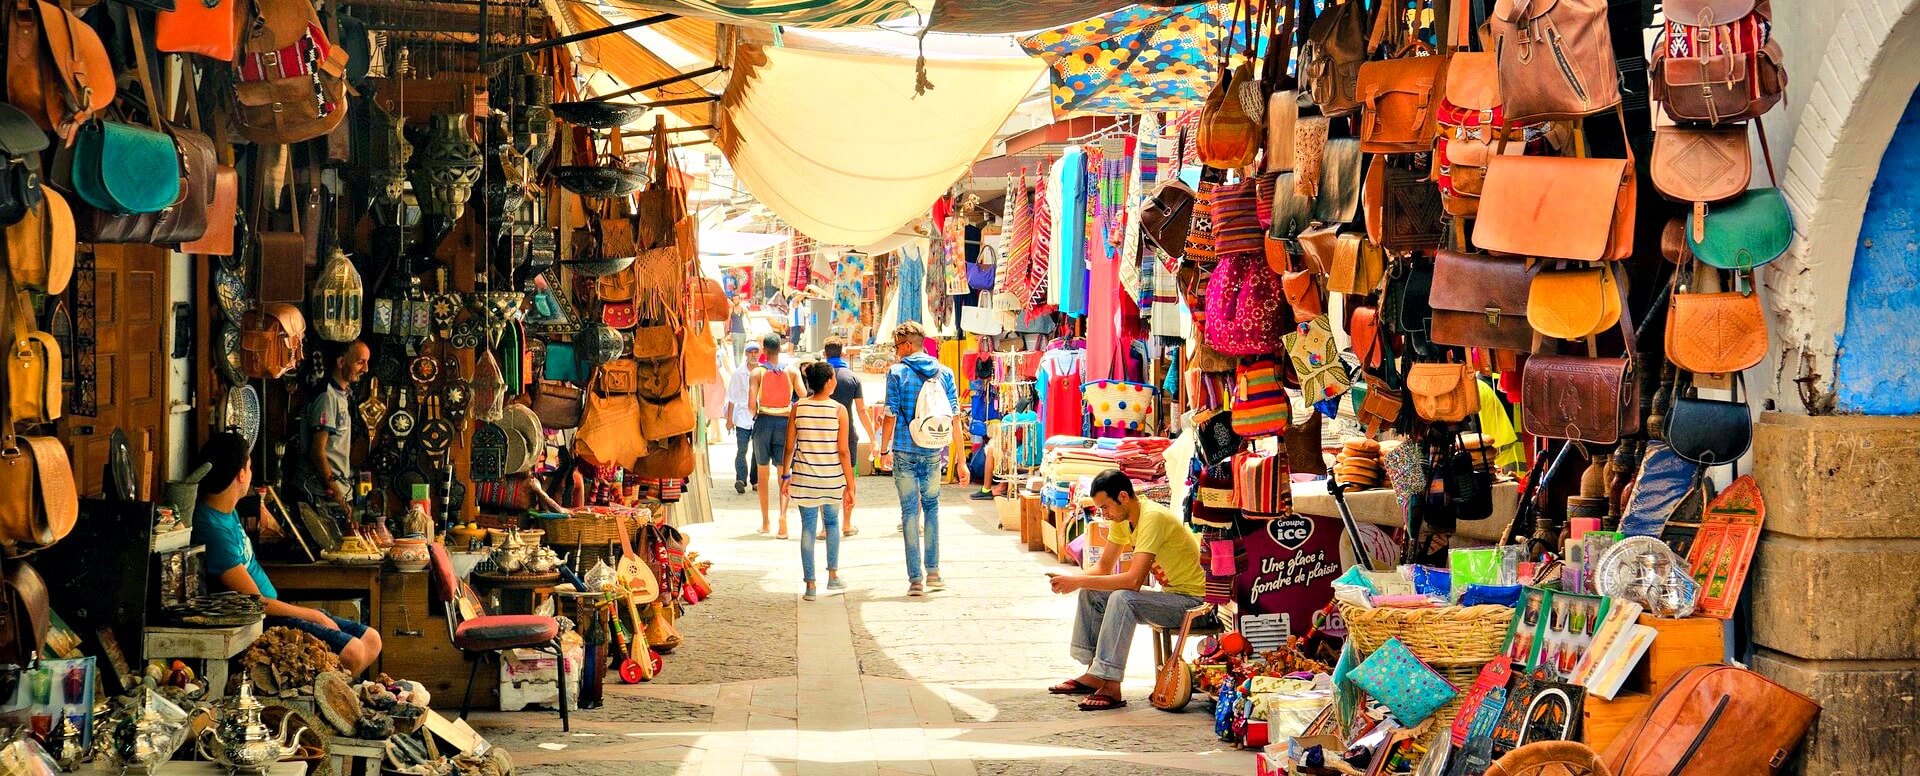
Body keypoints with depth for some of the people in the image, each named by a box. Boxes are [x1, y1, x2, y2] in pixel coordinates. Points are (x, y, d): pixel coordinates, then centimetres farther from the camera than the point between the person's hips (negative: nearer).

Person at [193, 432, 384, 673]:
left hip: (272, 607, 11)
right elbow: (255, 602, -20)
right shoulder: (213, 529, -24)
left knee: (371, 640, 4)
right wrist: (314, 616, -10)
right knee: (352, 652, -24)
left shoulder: (226, 510, 7)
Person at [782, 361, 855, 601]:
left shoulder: (798, 408, -2)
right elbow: (843, 451, -7)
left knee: (808, 527, 7)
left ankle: (810, 585, 5)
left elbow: (790, 446, 0)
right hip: (832, 479, -1)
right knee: (832, 523, 21)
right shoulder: (839, 410, -7)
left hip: (804, 479, 1)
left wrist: (786, 476, 12)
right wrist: (850, 486, -2)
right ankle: (833, 575, 23)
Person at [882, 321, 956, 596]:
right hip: (933, 452, 3)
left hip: (905, 451, -3)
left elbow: (891, 415, -7)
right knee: (931, 508, 17)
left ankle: (916, 579, 1)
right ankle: (933, 572, 16)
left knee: (910, 512, 2)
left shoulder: (897, 372, -5)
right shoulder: (944, 373, 5)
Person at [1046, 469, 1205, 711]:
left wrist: (1079, 581, -28)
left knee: (1122, 598, -31)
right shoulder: (1121, 519, 3)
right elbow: (1104, 568, 10)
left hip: (1192, 599, -10)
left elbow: (1134, 580, -33)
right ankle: (1094, 674, 4)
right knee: (1091, 594, 4)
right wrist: (1073, 580, -11)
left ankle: (1111, 687, -28)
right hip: (1169, 594, 10)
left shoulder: (1152, 518, -26)